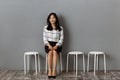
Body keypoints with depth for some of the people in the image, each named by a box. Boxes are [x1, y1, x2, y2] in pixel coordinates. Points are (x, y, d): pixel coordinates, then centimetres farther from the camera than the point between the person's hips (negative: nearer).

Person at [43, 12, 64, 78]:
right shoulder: (45, 28, 6)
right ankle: (49, 70, -30)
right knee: (50, 52, -32)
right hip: (48, 44, 0)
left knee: (55, 52, -33)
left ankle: (54, 70, -33)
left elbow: (61, 38, 1)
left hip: (57, 45, 0)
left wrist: (56, 46, -14)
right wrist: (49, 45, -14)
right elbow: (44, 38, 3)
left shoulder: (60, 28, 5)